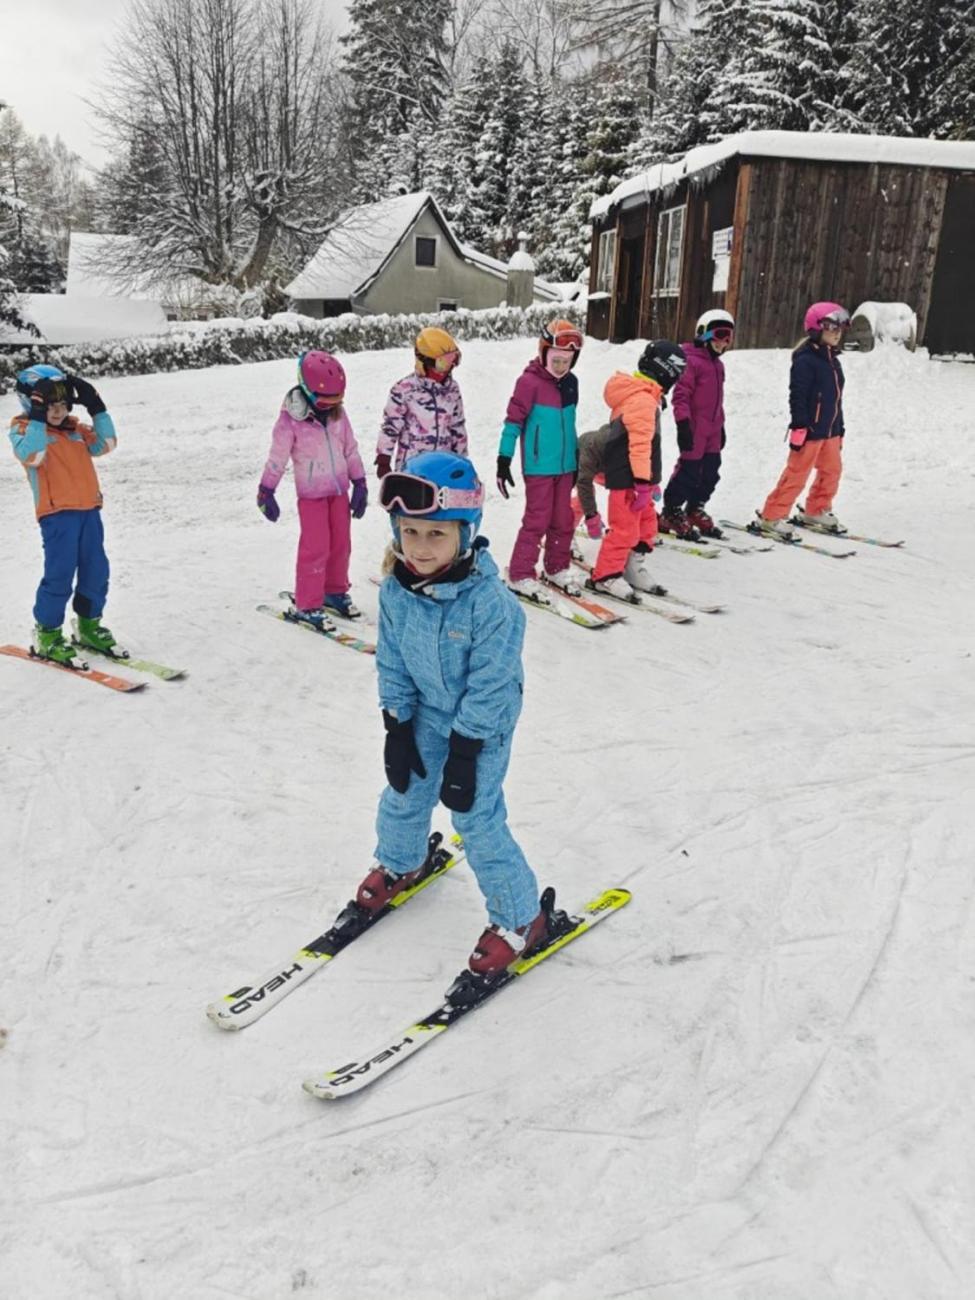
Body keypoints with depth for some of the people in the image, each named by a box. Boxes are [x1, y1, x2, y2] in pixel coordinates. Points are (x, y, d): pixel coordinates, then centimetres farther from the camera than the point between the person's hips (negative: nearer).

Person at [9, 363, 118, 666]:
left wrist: (97, 409, 4)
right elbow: (31, 455, -21)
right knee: (60, 575, -8)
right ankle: (47, 635, 5)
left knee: (96, 570, 9)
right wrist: (38, 419, -25)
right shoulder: (23, 429, -1)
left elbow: (105, 444, 9)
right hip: (57, 513, -6)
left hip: (89, 508, 6)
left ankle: (88, 626, 26)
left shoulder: (75, 428, 17)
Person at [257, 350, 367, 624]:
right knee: (316, 548, -7)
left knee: (341, 543, 12)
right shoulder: (291, 419, -16)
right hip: (311, 492, -5)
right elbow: (277, 457, -10)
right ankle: (306, 605, 3)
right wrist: (266, 493, -7)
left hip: (339, 489, 5)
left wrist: (359, 484, 6)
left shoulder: (338, 412, -2)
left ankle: (335, 591, 30)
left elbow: (350, 449, 6)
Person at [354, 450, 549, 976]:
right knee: (404, 794, 20)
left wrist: (463, 753, -21)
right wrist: (397, 729, -4)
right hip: (424, 715, 6)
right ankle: (398, 864, 52)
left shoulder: (490, 602, -31)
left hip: (482, 725, -6)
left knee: (477, 820, -4)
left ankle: (519, 919, 17)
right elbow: (391, 663, -2)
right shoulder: (395, 590, -13)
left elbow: (489, 687, -25)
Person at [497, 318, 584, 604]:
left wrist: (576, 458, 22)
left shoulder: (571, 382, 8)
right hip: (539, 465, -6)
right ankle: (520, 575, 4)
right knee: (538, 519, -5)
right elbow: (513, 420, -11)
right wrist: (504, 459, -13)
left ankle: (557, 567, 28)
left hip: (565, 464, 7)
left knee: (563, 519, 13)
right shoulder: (529, 381, -12)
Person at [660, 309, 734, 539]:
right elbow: (681, 395, -17)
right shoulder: (691, 360, -11)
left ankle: (695, 510, 26)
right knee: (689, 471, -6)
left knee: (711, 472, 11)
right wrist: (683, 425, -22)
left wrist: (721, 426, 24)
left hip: (712, 431, 9)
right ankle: (670, 513, 8)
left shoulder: (717, 364, 17)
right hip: (694, 429, -9)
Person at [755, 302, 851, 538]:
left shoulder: (833, 360, 14)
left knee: (832, 470, 15)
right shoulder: (805, 360, -14)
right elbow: (797, 396, -18)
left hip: (830, 430, 9)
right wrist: (799, 427, -21)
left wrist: (839, 427, 21)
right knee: (797, 473, -7)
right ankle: (771, 516, 0)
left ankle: (816, 510, 31)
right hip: (810, 429, -9)